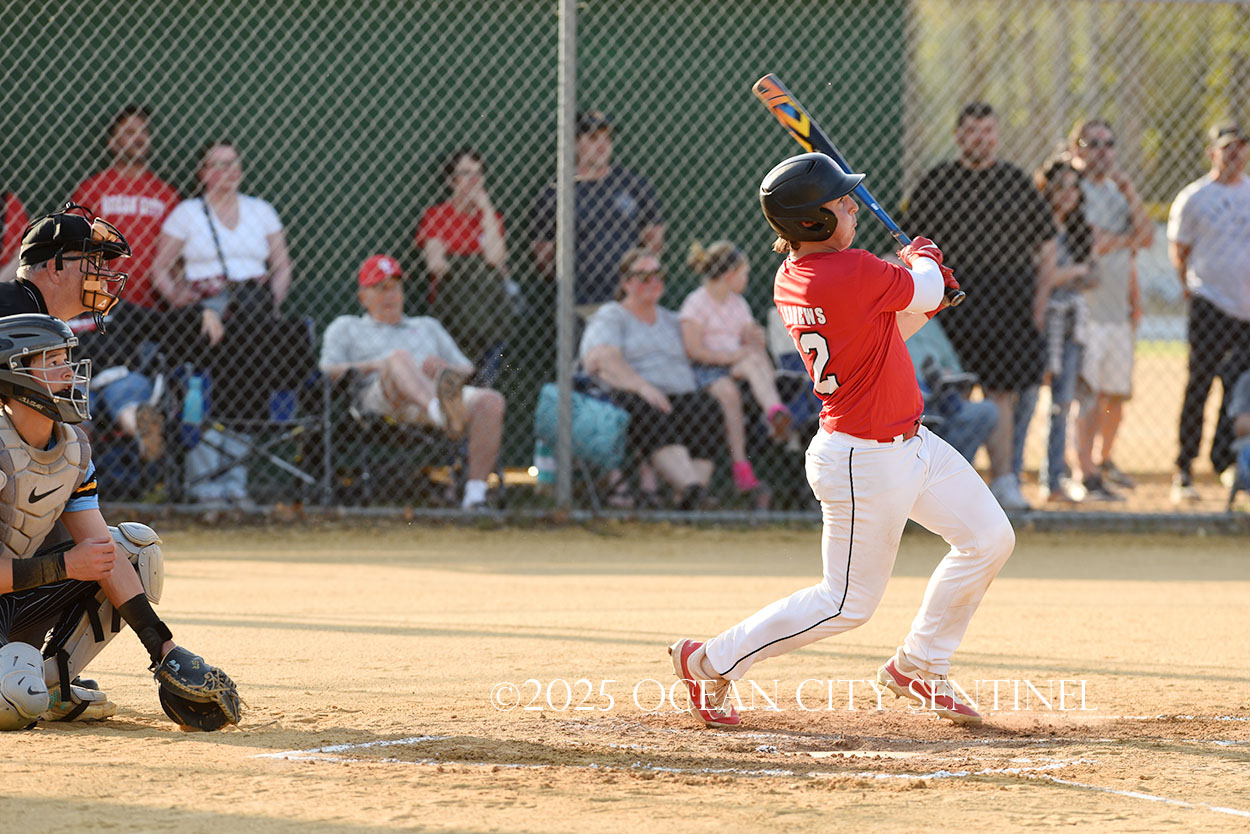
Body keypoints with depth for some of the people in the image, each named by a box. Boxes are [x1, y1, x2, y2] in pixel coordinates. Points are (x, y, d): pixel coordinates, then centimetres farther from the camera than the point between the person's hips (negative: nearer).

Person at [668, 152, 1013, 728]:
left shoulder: (790, 280, 3)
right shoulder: (853, 272, -26)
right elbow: (924, 291, -8)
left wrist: (928, 297, 4)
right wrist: (925, 260, 13)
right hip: (865, 462, -10)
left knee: (989, 537, 13)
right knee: (849, 603, 0)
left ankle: (916, 666, 26)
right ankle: (709, 663, 11)